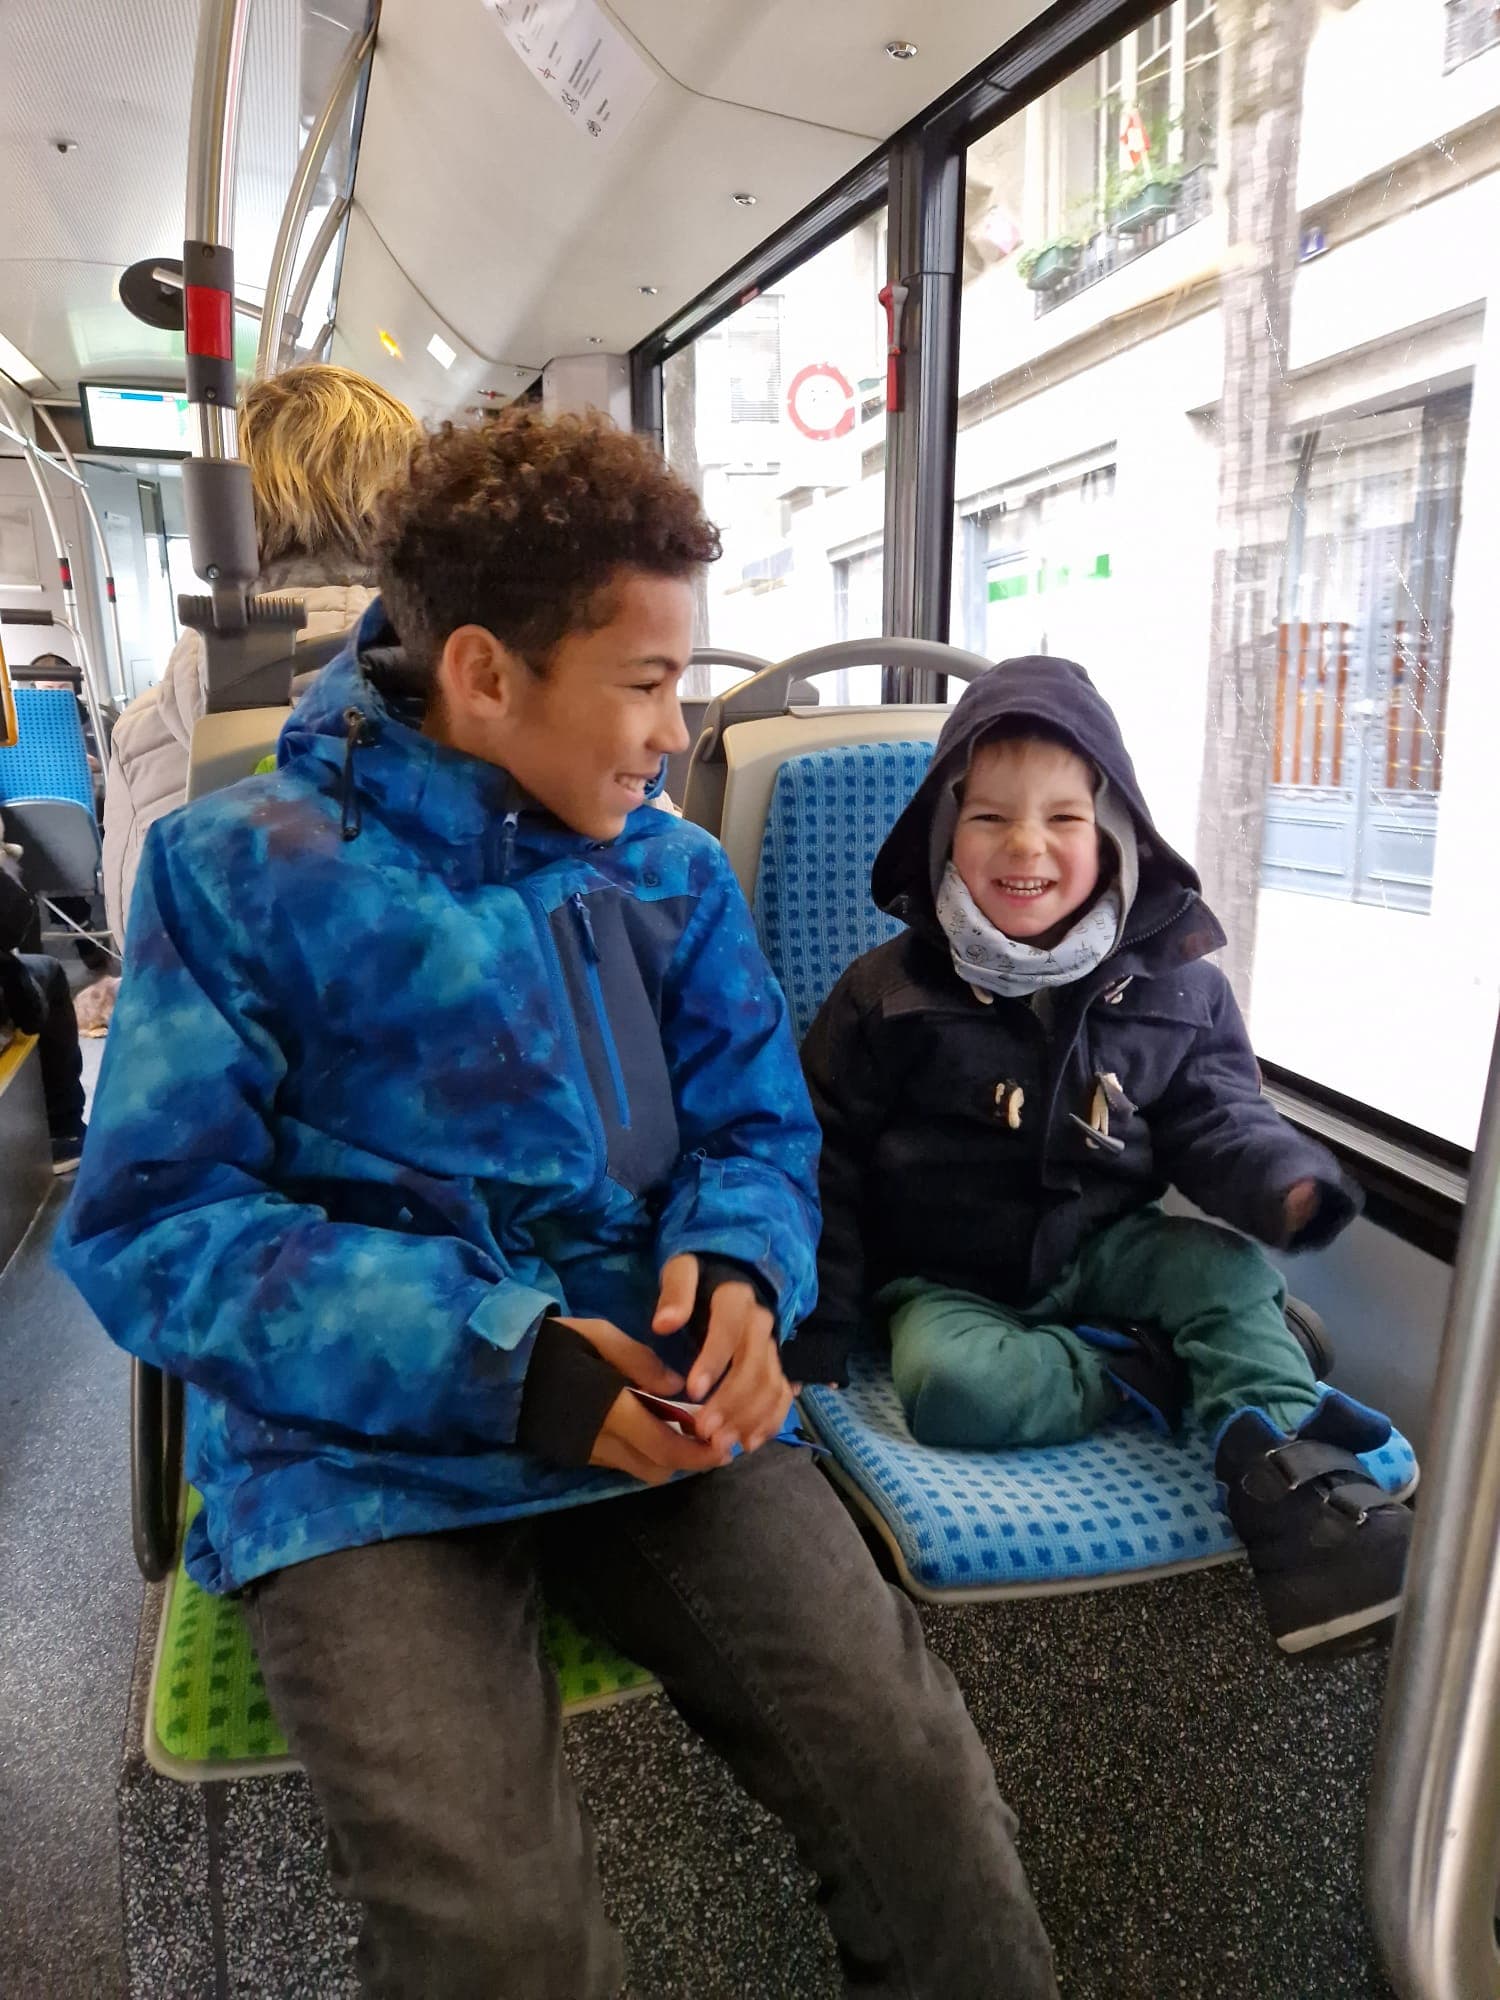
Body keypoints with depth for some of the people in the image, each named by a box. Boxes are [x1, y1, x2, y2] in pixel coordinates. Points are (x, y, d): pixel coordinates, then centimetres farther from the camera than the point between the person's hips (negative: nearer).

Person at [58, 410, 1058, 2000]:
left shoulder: (674, 875, 9)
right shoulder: (239, 874, -4)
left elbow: (757, 1129, 10)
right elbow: (146, 1228, -8)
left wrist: (738, 1270, -15)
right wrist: (495, 1357, -20)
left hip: (658, 1406, 3)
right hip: (359, 1450, -2)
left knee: (919, 1778, -13)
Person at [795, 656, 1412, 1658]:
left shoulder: (1174, 985, -2)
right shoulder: (889, 993, -8)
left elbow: (1218, 1118, 2)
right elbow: (828, 1159, -3)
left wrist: (1288, 1180, -23)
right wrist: (820, 1325, -6)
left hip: (1097, 1250, 2)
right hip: (944, 1280, -2)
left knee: (1229, 1263, -23)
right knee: (950, 1383, -31)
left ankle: (1297, 1481, -29)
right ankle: (1165, 1372, -17)